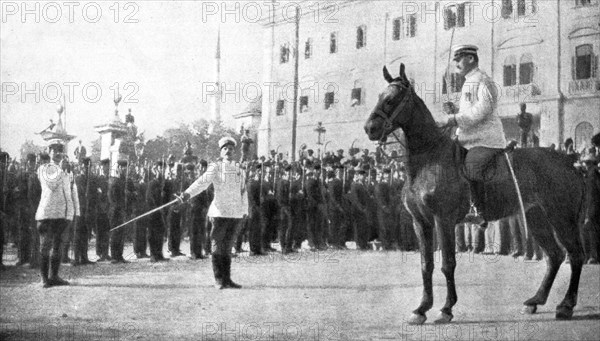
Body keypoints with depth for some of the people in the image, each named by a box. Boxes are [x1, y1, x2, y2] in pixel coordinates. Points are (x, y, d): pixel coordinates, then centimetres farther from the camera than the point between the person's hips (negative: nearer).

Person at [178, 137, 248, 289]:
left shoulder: (239, 170, 14)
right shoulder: (215, 167, -1)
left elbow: (243, 191, 19)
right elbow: (202, 182, -13)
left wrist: (245, 210, 18)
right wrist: (188, 193, -27)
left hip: (235, 214, 4)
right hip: (219, 212, -4)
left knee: (228, 248, 8)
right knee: (217, 247, -2)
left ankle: (227, 279, 11)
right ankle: (219, 280, 2)